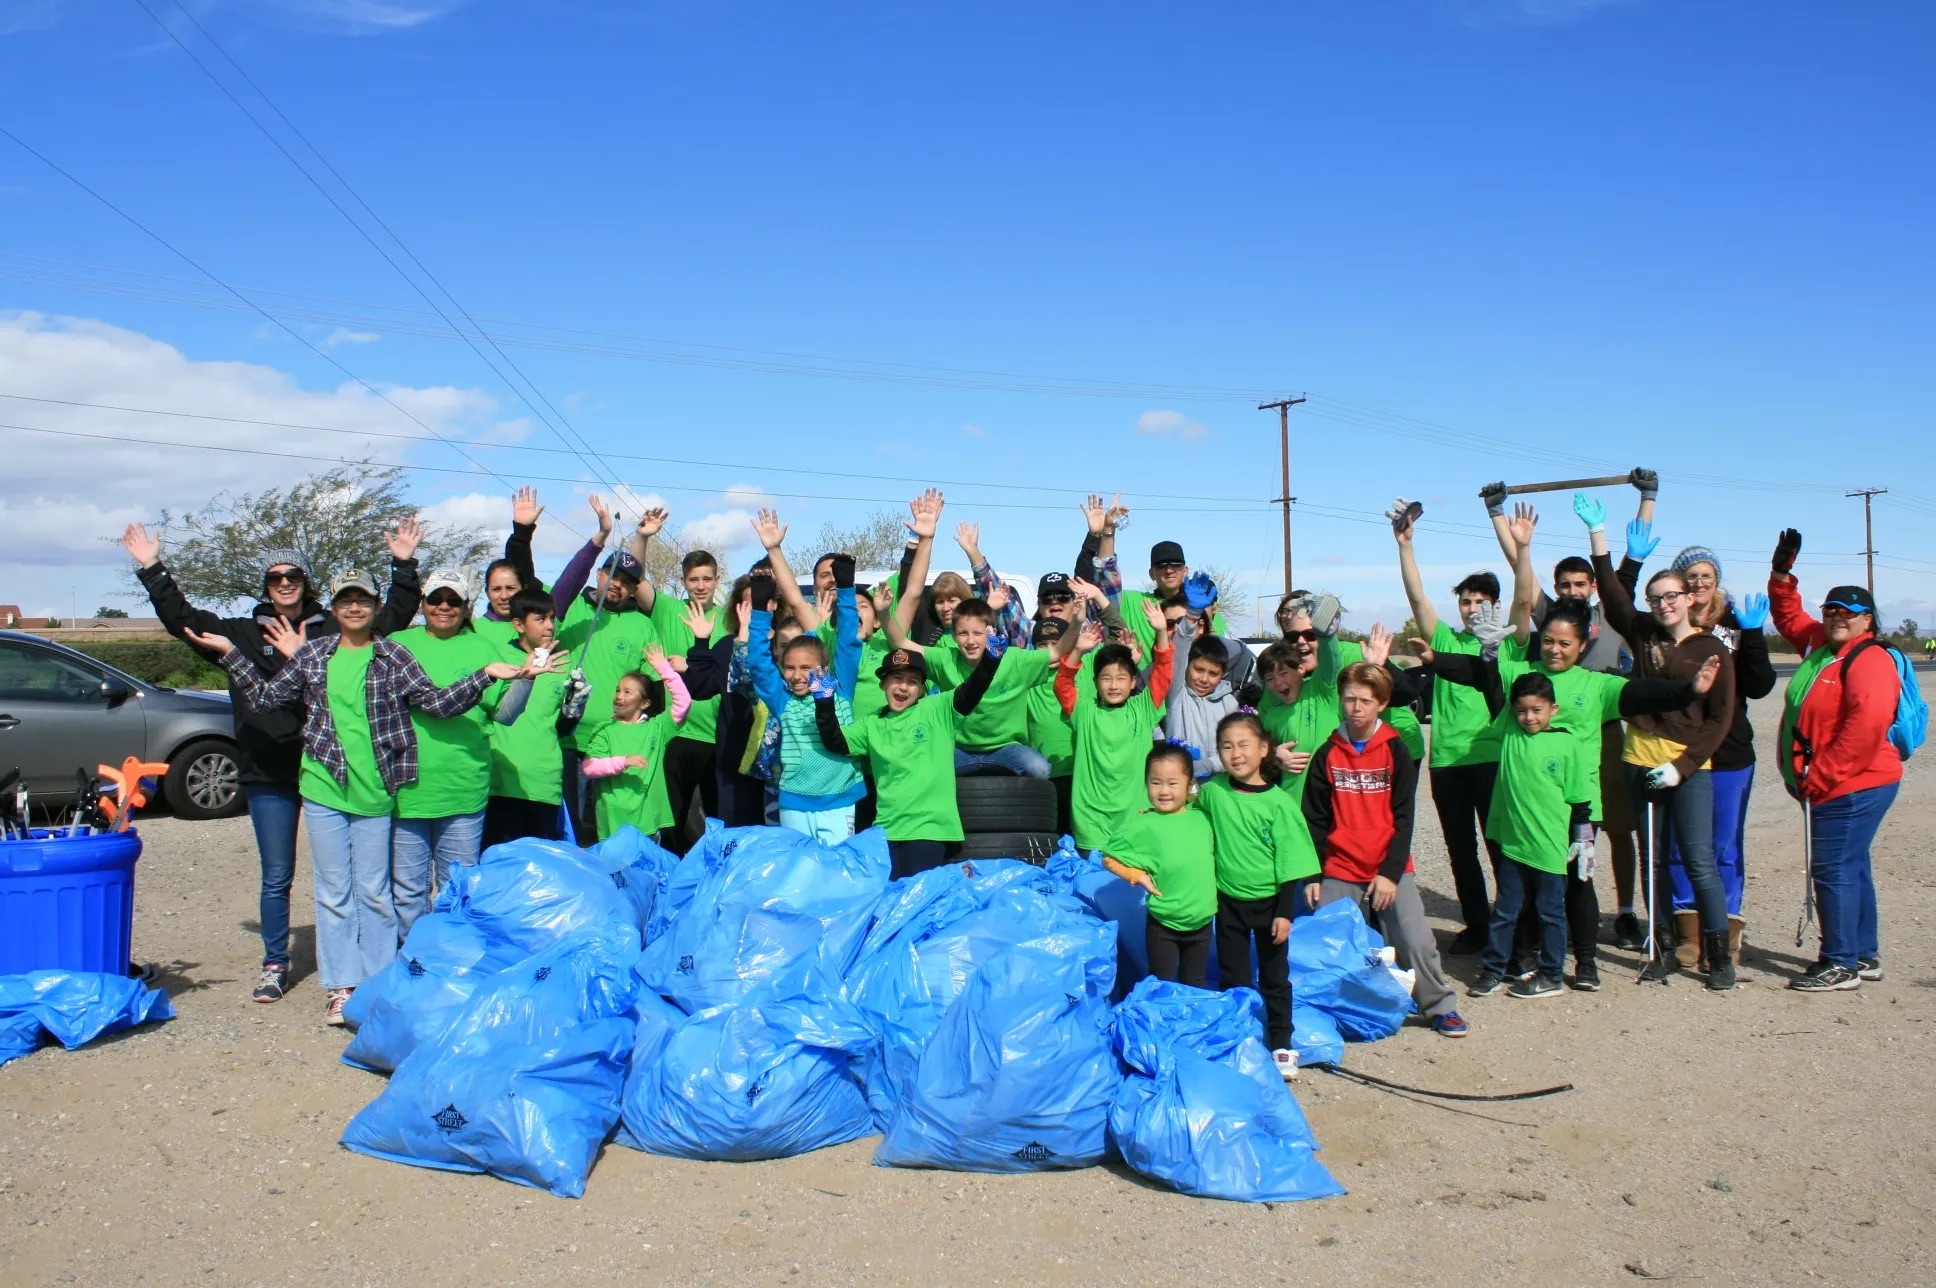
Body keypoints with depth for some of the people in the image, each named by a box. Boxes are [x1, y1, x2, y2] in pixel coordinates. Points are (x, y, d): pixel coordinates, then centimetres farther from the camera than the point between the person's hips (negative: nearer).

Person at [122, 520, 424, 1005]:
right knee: (276, 878, 8)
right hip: (269, 775, 1)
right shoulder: (243, 633, 10)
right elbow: (182, 618, 10)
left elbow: (394, 616, 7)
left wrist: (404, 566, -1)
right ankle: (275, 965, 21)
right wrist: (152, 570, 6)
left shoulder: (333, 630, 5)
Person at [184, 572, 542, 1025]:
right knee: (334, 892, 7)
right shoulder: (312, 654, 5)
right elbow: (263, 698, 10)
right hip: (323, 788, 1)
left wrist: (485, 675, -18)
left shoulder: (394, 658, 0)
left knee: (374, 892, 8)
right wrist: (229, 652, 4)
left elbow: (437, 702, -6)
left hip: (374, 792, -1)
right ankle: (340, 987, 14)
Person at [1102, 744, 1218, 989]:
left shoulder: (1202, 818, -3)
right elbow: (1109, 858, -7)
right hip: (1163, 925, -4)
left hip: (1202, 921, 4)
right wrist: (1138, 876, -15)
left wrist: (1210, 883, 4)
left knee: (1195, 986, 20)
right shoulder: (1144, 825, -14)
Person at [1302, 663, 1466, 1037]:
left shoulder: (1395, 752, -2)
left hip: (1391, 868, -1)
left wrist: (1391, 872, -10)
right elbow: (1315, 820, 3)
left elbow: (1403, 818, -3)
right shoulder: (1327, 754, 1)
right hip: (1339, 869, 2)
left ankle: (1440, 1006, 11)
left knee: (1416, 940, -7)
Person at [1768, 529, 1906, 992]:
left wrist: (1820, 776, -25)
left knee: (1834, 870, -8)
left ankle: (1840, 964, -1)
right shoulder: (1820, 646, 12)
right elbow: (1791, 618, 31)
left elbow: (1868, 723, -28)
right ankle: (1865, 956, 26)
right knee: (1851, 868, 16)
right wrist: (1782, 575, 16)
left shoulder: (1869, 660, -15)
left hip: (1853, 787, -10)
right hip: (1837, 786, 10)